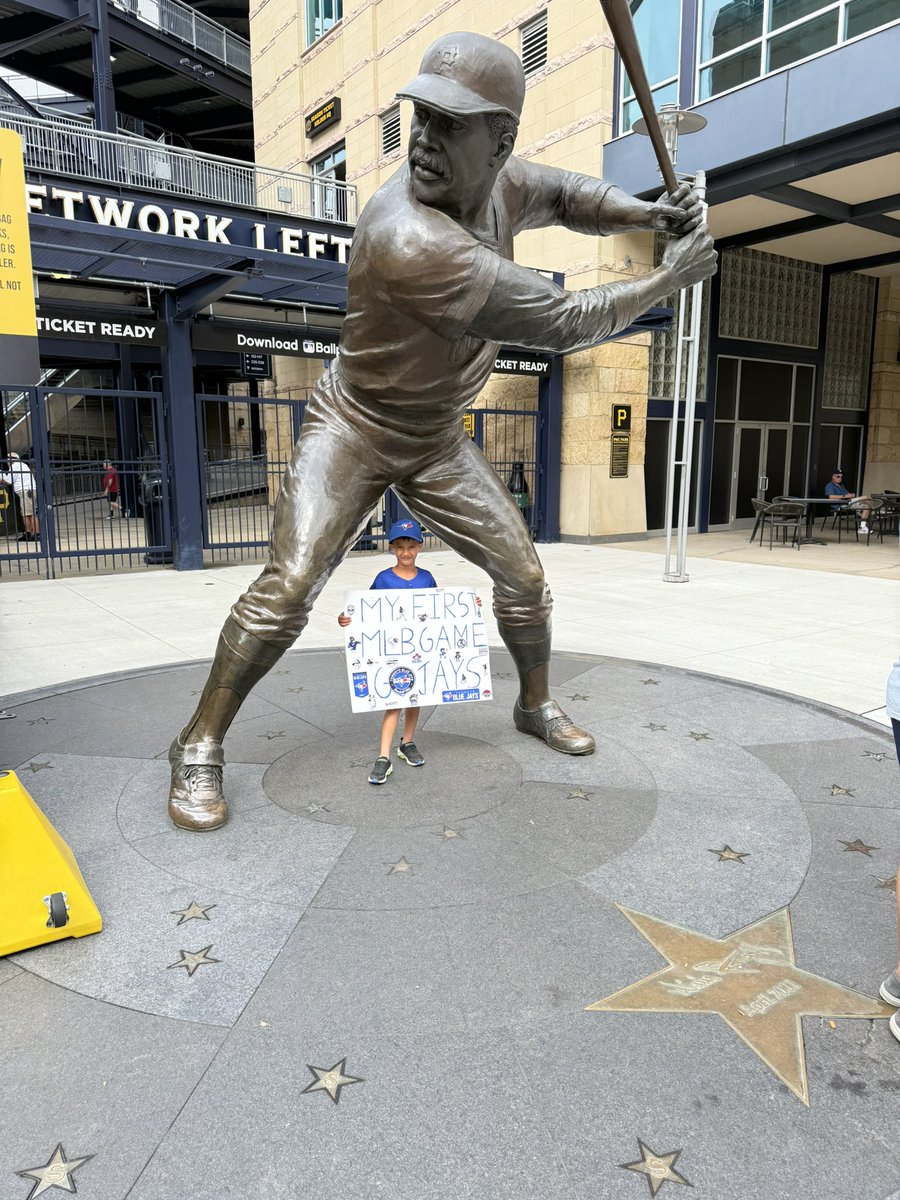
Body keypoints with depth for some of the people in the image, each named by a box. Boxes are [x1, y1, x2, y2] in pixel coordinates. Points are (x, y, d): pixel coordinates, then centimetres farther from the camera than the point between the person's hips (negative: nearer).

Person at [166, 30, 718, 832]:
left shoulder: (500, 184, -8)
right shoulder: (409, 240, -34)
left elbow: (567, 195, 15)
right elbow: (563, 323, -29)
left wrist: (650, 214, -3)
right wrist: (670, 280, -17)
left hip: (437, 440, 7)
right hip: (352, 431, -6)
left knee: (523, 574, 7)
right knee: (289, 588, -21)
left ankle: (536, 704, 32)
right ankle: (201, 745, 1)